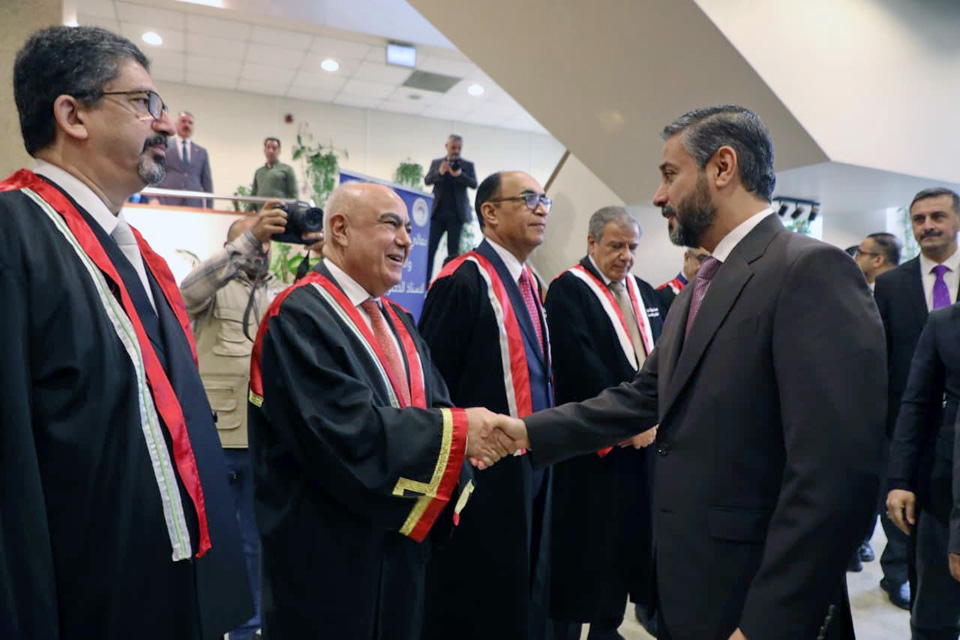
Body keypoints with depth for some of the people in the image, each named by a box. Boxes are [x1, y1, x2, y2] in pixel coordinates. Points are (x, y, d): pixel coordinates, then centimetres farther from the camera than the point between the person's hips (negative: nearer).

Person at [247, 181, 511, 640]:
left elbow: (431, 405, 4)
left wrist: (467, 434, -18)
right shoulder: (300, 317, -18)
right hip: (327, 552, -8)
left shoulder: (397, 321, 10)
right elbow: (348, 431, -27)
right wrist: (456, 430, -23)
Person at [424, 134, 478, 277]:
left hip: (456, 213, -1)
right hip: (438, 212, 1)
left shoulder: (468, 165, 8)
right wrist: (439, 172, -17)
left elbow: (474, 184, -4)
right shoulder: (436, 163, 12)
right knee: (430, 247, -3)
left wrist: (459, 174, -21)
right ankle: (425, 279, 1)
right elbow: (427, 181, 2)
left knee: (453, 250, 1)